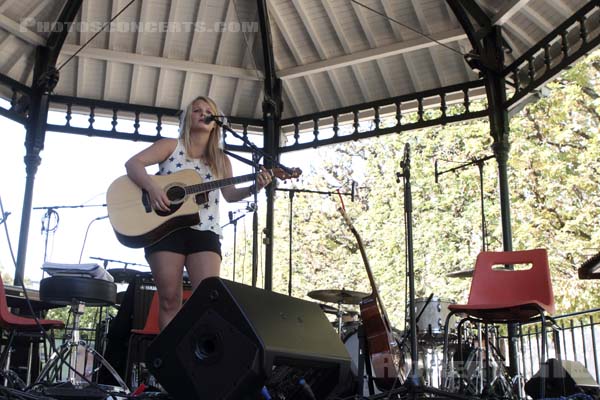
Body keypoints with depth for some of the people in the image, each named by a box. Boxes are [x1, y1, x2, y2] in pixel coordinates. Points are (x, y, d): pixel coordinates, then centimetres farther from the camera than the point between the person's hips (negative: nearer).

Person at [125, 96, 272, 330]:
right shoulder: (171, 146, 8)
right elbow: (132, 163, 0)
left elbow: (230, 195, 17)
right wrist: (152, 188, -17)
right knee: (169, 300, -3)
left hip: (204, 231, 2)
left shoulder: (221, 160, 16)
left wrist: (254, 188, -2)